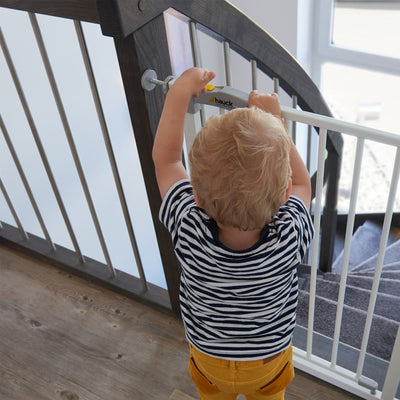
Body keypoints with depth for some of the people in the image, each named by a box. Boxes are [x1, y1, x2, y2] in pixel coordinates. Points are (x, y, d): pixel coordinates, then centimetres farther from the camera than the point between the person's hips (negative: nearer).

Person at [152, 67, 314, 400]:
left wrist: (181, 91, -14)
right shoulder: (290, 236, -40)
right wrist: (274, 120, -11)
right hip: (269, 360, 1)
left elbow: (165, 158, -22)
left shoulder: (189, 231, -41)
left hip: (208, 358, 0)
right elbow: (302, 183, -15)